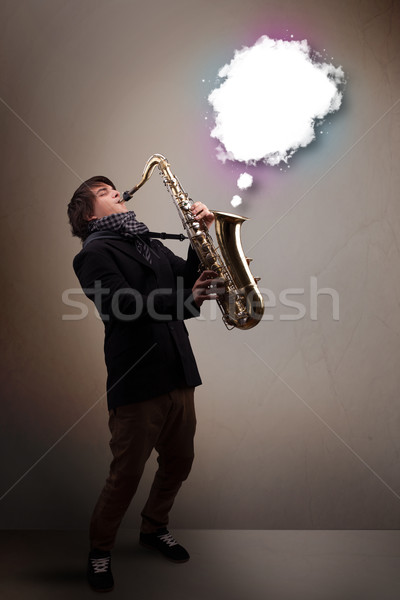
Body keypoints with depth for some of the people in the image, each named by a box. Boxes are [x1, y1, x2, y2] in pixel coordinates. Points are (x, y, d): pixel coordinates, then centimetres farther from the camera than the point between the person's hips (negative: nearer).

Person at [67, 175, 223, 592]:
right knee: (126, 475, 5)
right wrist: (186, 300, -29)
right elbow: (124, 305, -20)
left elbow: (189, 277, 13)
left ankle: (154, 529, 42)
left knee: (179, 463, 18)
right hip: (136, 381, -7)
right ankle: (100, 551, 30)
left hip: (178, 375, 7)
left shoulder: (151, 245, 19)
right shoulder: (95, 252, -5)